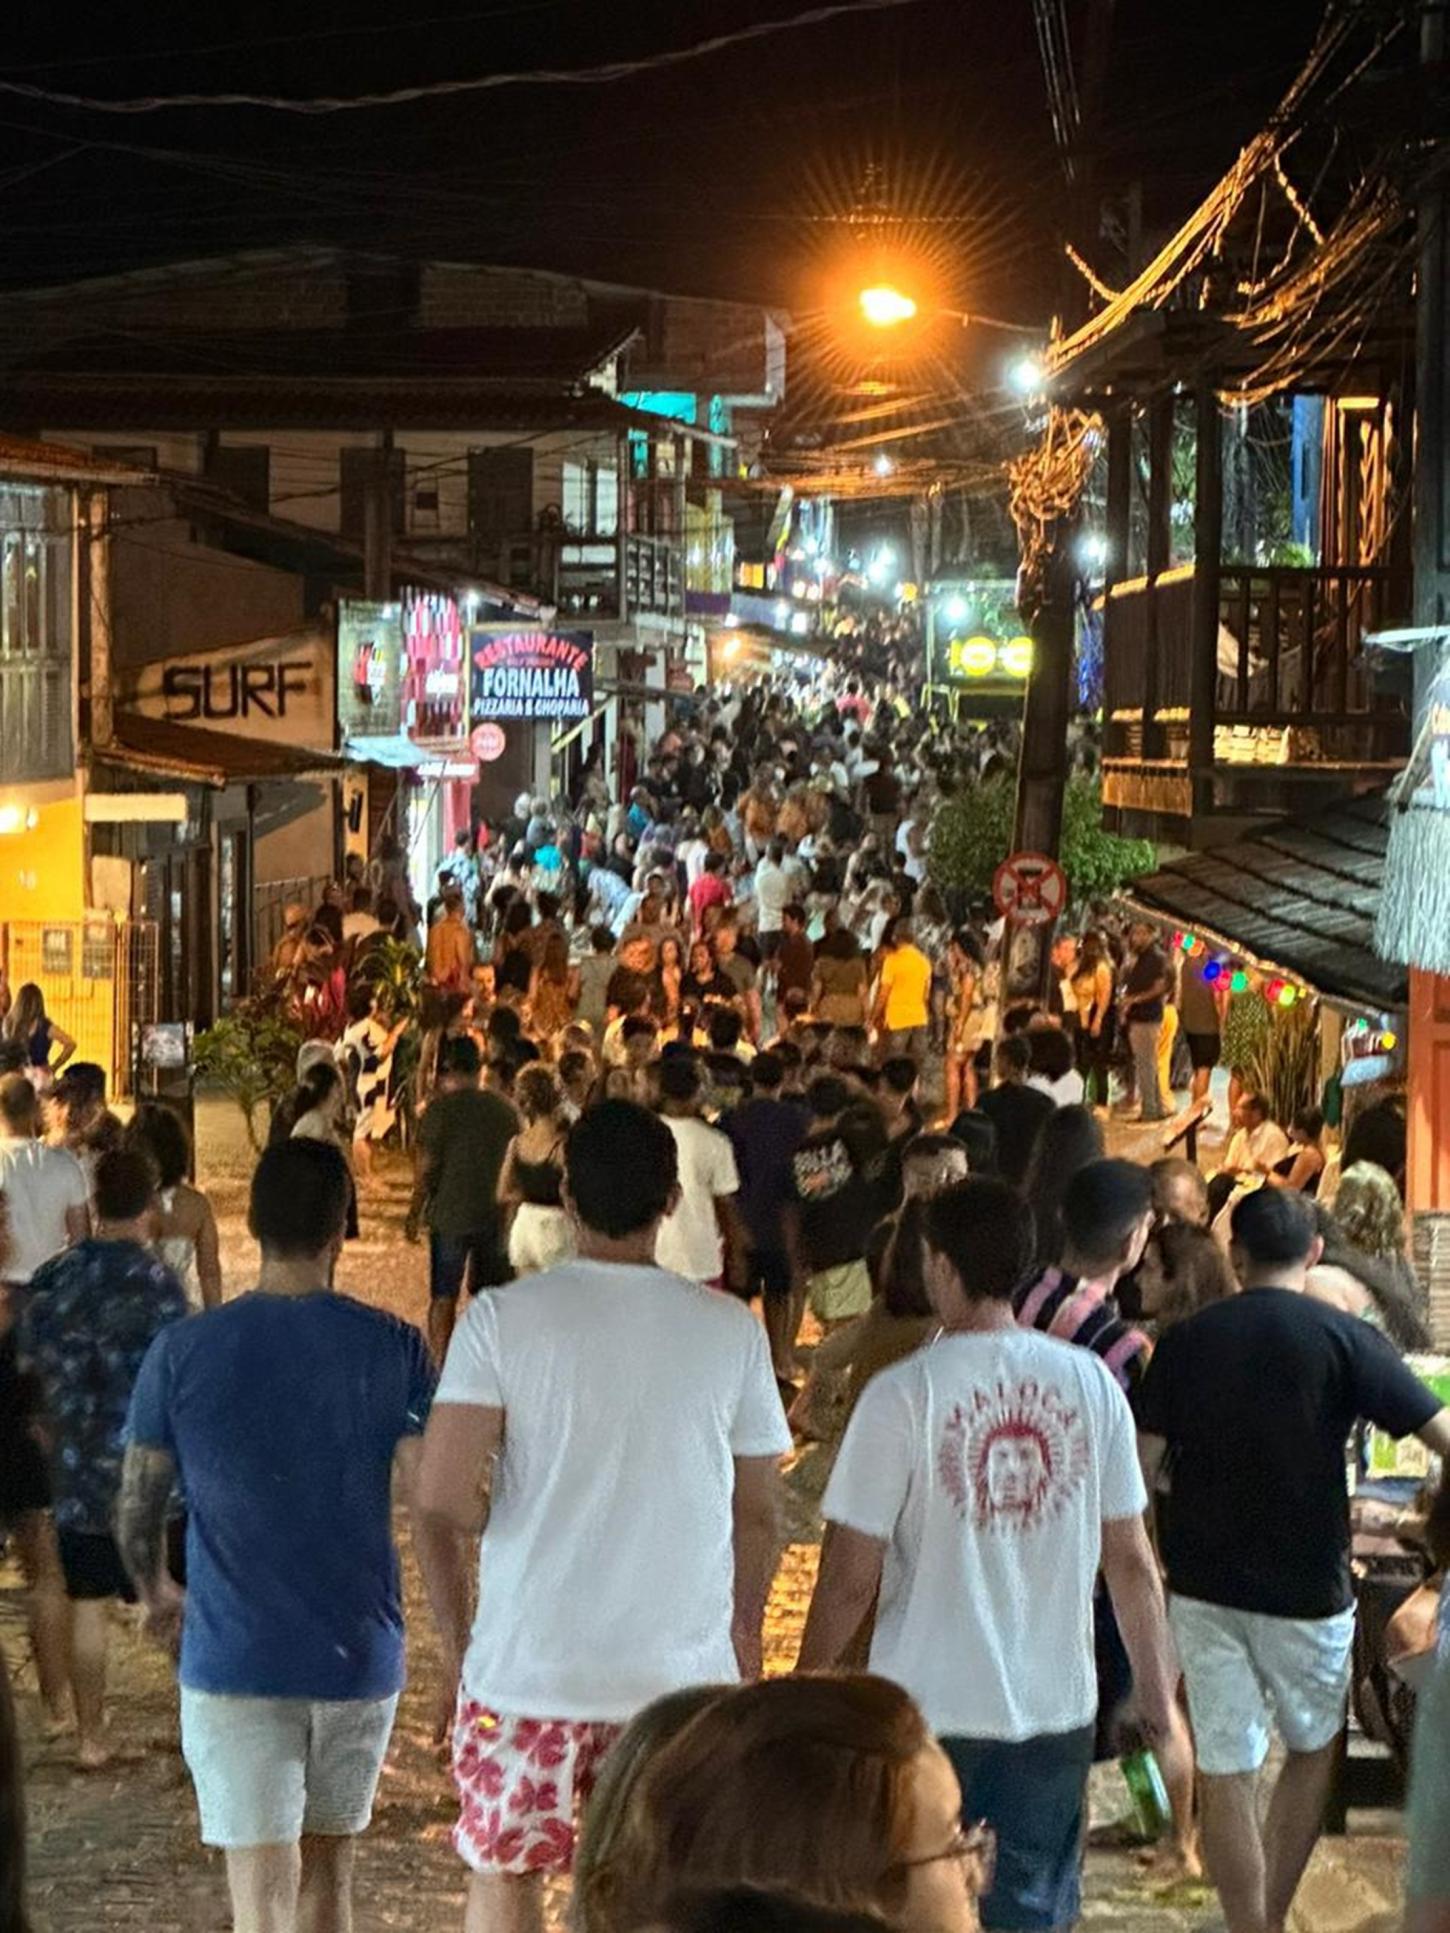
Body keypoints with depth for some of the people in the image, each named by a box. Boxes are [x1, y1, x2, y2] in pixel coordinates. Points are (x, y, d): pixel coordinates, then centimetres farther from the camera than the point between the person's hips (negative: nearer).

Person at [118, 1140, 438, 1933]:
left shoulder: (181, 1351, -5)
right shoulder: (394, 1348, -6)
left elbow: (136, 1513, 1)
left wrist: (155, 1594, 20)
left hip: (233, 1660, -1)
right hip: (358, 1658, 2)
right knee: (329, 1866, 21)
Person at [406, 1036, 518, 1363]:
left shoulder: (441, 1108, -11)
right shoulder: (504, 1108, 3)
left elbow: (427, 1167, -10)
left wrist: (414, 1213, 0)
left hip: (449, 1215, -4)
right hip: (494, 1213, 4)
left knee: (443, 1298, 3)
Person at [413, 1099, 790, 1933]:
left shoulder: (504, 1318, -9)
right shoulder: (731, 1331, -2)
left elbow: (444, 1496, -14)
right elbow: (757, 1513, 4)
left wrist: (455, 1631, 3)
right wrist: (745, 1638, 19)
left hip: (529, 1666, -1)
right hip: (683, 1669, 1)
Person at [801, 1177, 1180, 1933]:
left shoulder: (903, 1393, -14)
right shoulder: (1091, 1383, -3)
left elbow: (851, 1575, -11)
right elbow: (1131, 1561, 2)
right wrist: (1156, 1691, 14)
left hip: (928, 1706, -3)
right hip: (1054, 1703, 3)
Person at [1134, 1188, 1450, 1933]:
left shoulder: (1185, 1341, -2)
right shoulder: (1344, 1340, -10)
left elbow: (1142, 1465, -2)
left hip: (1203, 1583, 2)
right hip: (1306, 1586, -1)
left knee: (1224, 1775, 6)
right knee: (1314, 1748, 20)